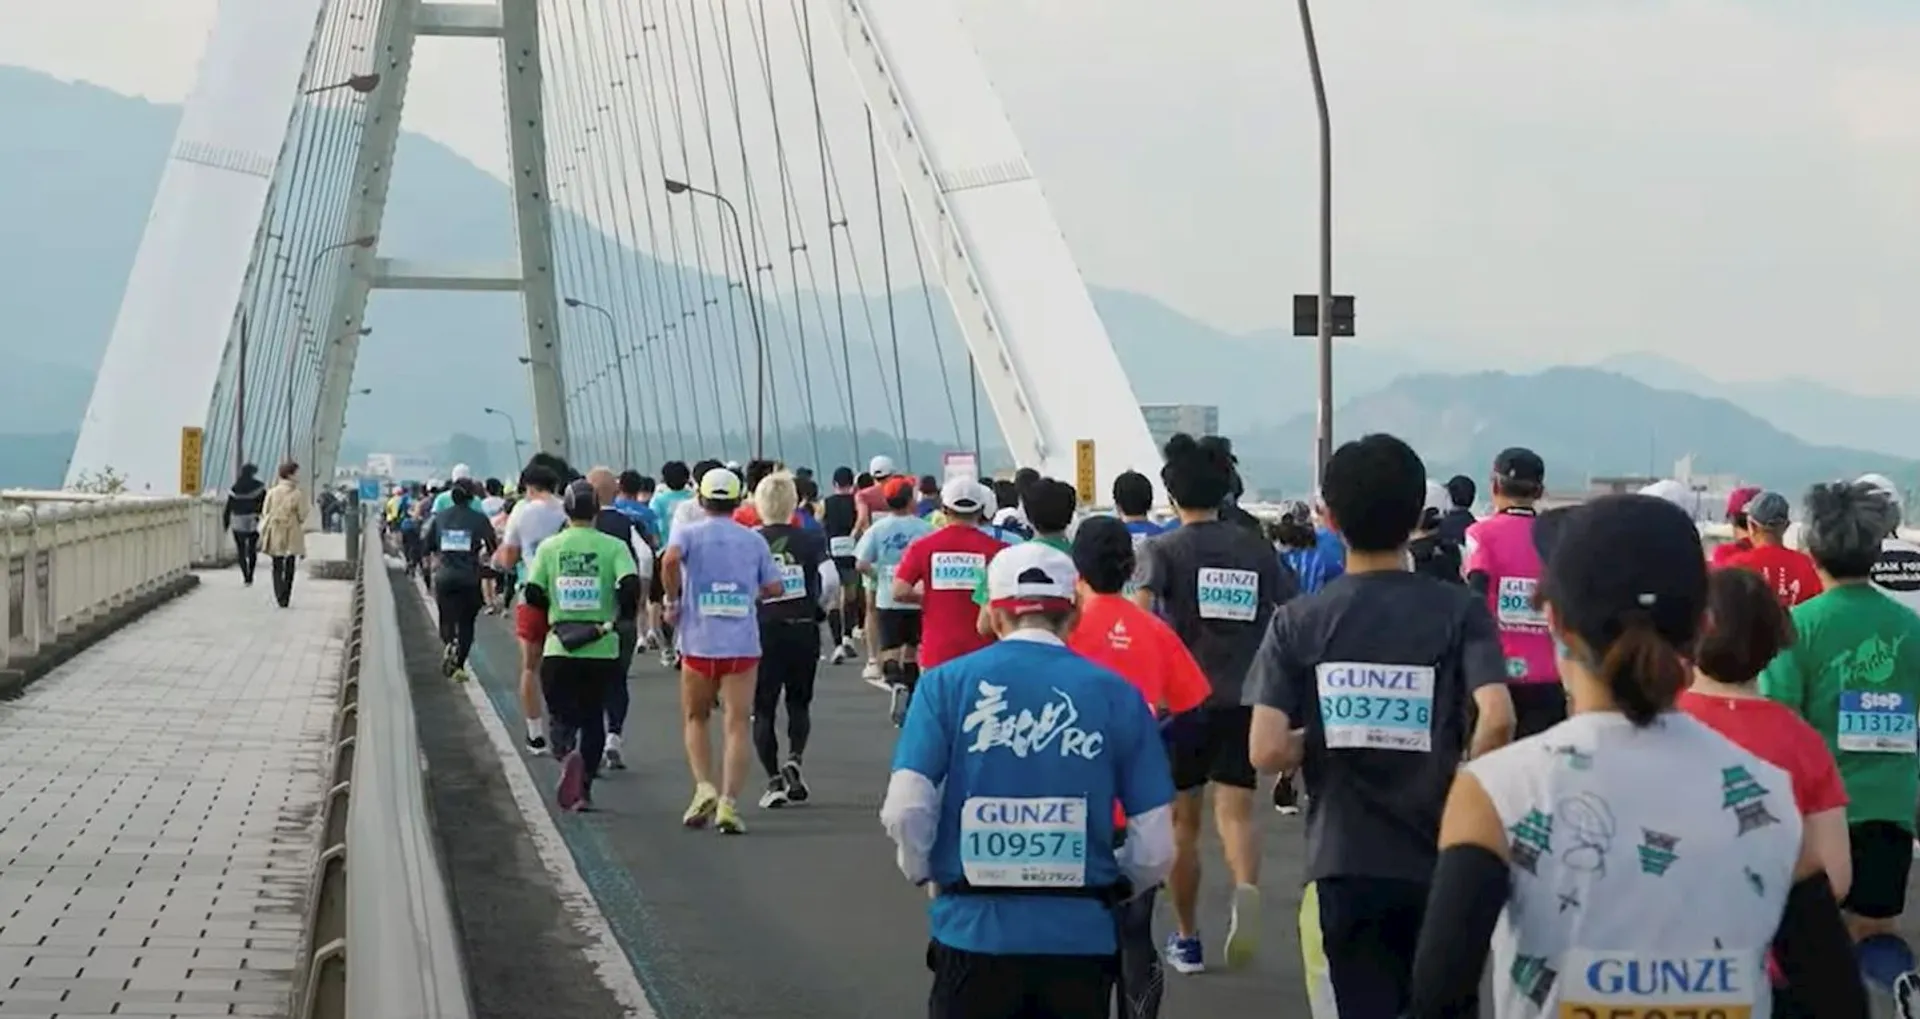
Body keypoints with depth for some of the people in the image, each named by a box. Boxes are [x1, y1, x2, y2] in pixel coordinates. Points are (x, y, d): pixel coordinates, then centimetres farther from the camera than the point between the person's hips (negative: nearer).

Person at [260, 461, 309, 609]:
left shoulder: (272, 492, 0)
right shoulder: (298, 494, -10)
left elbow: (264, 512, 2)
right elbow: (302, 516, -6)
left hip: (275, 535, 2)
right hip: (292, 536, -2)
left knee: (277, 566, 9)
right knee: (290, 567, 10)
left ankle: (280, 597, -5)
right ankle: (285, 598, 9)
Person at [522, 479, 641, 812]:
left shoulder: (550, 547, 1)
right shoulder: (613, 547, -3)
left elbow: (533, 594, -2)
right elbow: (630, 585, -16)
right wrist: (623, 616, 2)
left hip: (559, 648, 0)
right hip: (602, 648, 0)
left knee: (562, 716, 11)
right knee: (593, 718, 14)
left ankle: (567, 754, -21)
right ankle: (584, 788, 11)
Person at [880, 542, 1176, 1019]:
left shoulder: (947, 682, -2)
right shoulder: (1117, 694, 0)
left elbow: (906, 810, -11)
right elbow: (1156, 846, 0)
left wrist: (926, 876, 8)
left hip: (973, 931, -1)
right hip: (1081, 935, 1)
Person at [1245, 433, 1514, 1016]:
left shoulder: (1299, 623, -4)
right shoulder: (1459, 612, -5)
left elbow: (1266, 753, -13)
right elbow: (1497, 721, -20)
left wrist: (1317, 741, 8)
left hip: (1343, 870, -1)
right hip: (1439, 866, 1)